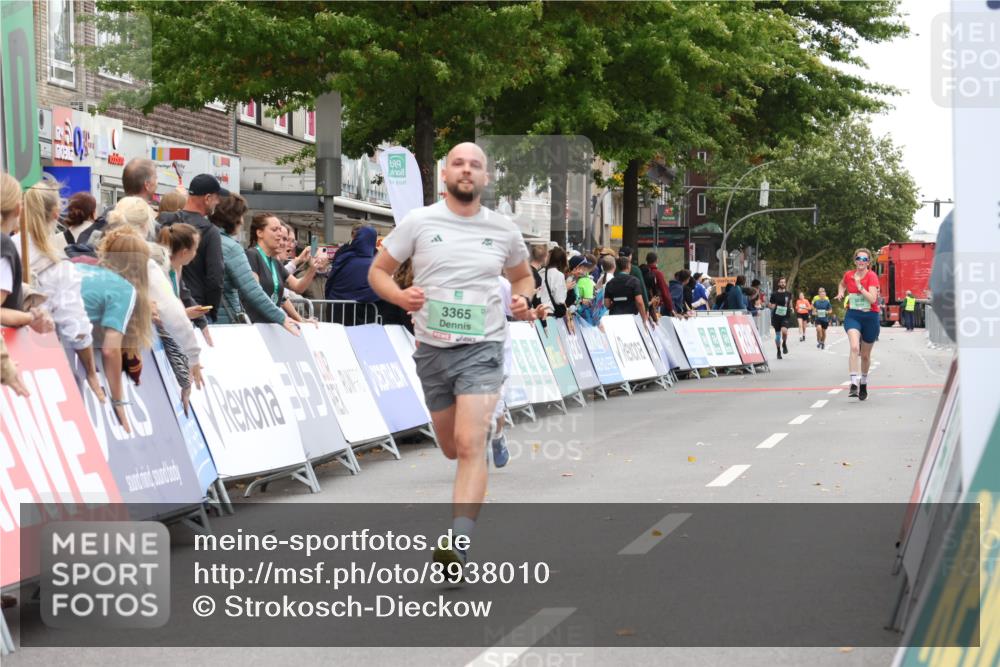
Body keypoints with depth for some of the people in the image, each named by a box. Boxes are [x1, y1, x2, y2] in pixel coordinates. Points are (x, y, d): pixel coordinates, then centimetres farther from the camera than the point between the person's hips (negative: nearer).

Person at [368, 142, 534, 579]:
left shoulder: (503, 230, 4)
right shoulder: (418, 222, 0)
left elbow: (523, 276, 22)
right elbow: (378, 271, 7)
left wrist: (523, 299, -1)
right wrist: (400, 296, -14)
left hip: (482, 348, -2)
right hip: (432, 349, 2)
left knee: (470, 446, -19)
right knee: (452, 450, 14)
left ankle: (459, 547, -26)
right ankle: (490, 428, 53)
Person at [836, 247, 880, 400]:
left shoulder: (872, 276, -11)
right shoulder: (848, 275, 0)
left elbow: (873, 299, -23)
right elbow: (842, 284, 25)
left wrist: (859, 286, -25)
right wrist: (840, 292, 5)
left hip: (870, 317, -1)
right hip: (852, 315, 1)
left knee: (865, 355, 13)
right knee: (855, 347, -25)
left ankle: (863, 383, 38)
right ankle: (854, 384, -30)